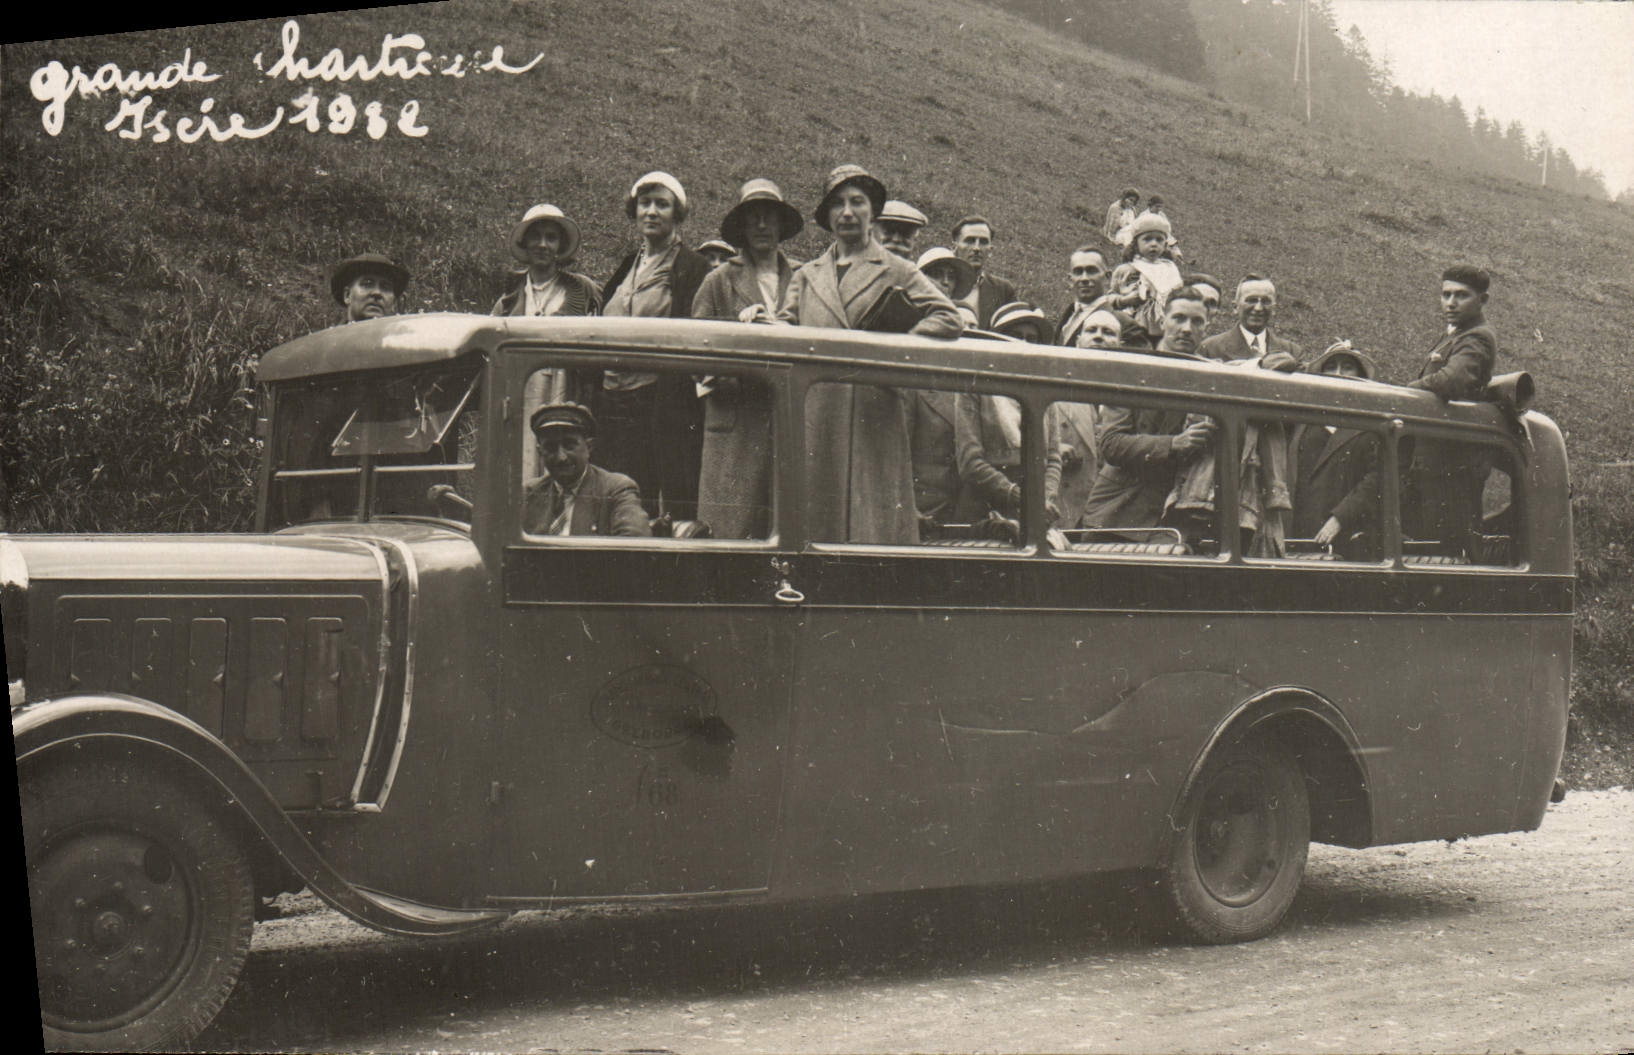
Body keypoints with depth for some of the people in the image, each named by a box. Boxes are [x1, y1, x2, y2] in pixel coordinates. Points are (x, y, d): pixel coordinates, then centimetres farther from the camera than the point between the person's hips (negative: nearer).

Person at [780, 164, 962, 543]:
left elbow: (948, 319, -3)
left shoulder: (897, 273, 10)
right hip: (814, 423, 3)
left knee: (876, 522, -6)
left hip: (874, 414, -3)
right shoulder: (806, 276, 21)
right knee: (812, 522, 0)